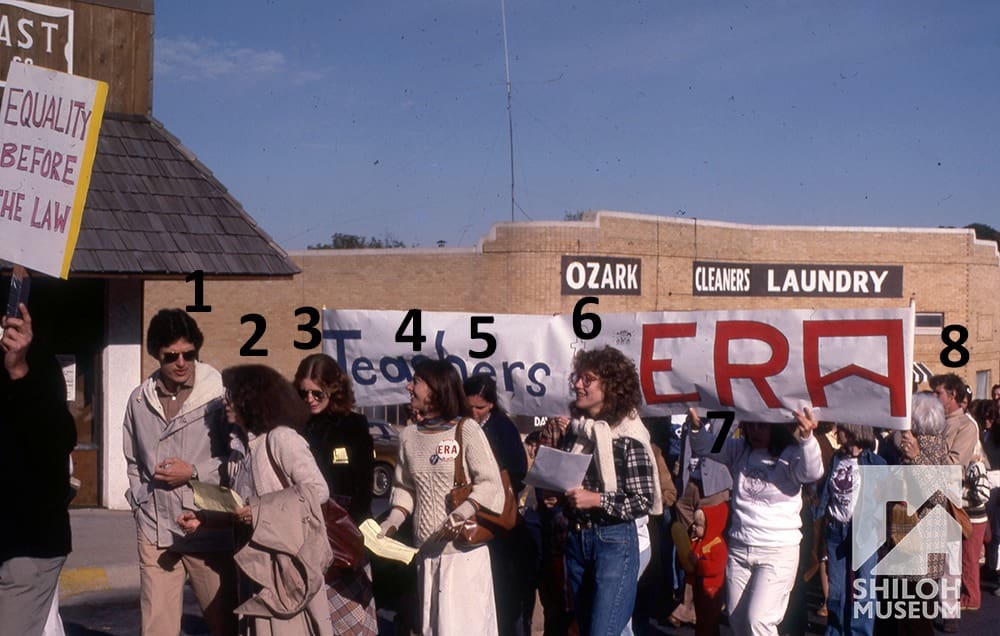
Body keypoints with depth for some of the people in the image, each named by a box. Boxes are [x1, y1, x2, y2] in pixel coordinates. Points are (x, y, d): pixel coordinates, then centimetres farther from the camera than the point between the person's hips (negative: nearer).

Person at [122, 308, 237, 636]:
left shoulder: (219, 394, -7)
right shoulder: (140, 399, 8)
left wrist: (195, 473, -11)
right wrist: (139, 502, 9)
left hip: (208, 530, -3)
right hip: (155, 531, 3)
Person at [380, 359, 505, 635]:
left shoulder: (466, 429, -8)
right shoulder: (409, 435, 9)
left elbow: (490, 483, -11)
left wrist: (461, 514, -24)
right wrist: (392, 523, 0)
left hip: (464, 549, -5)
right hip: (426, 551, 5)